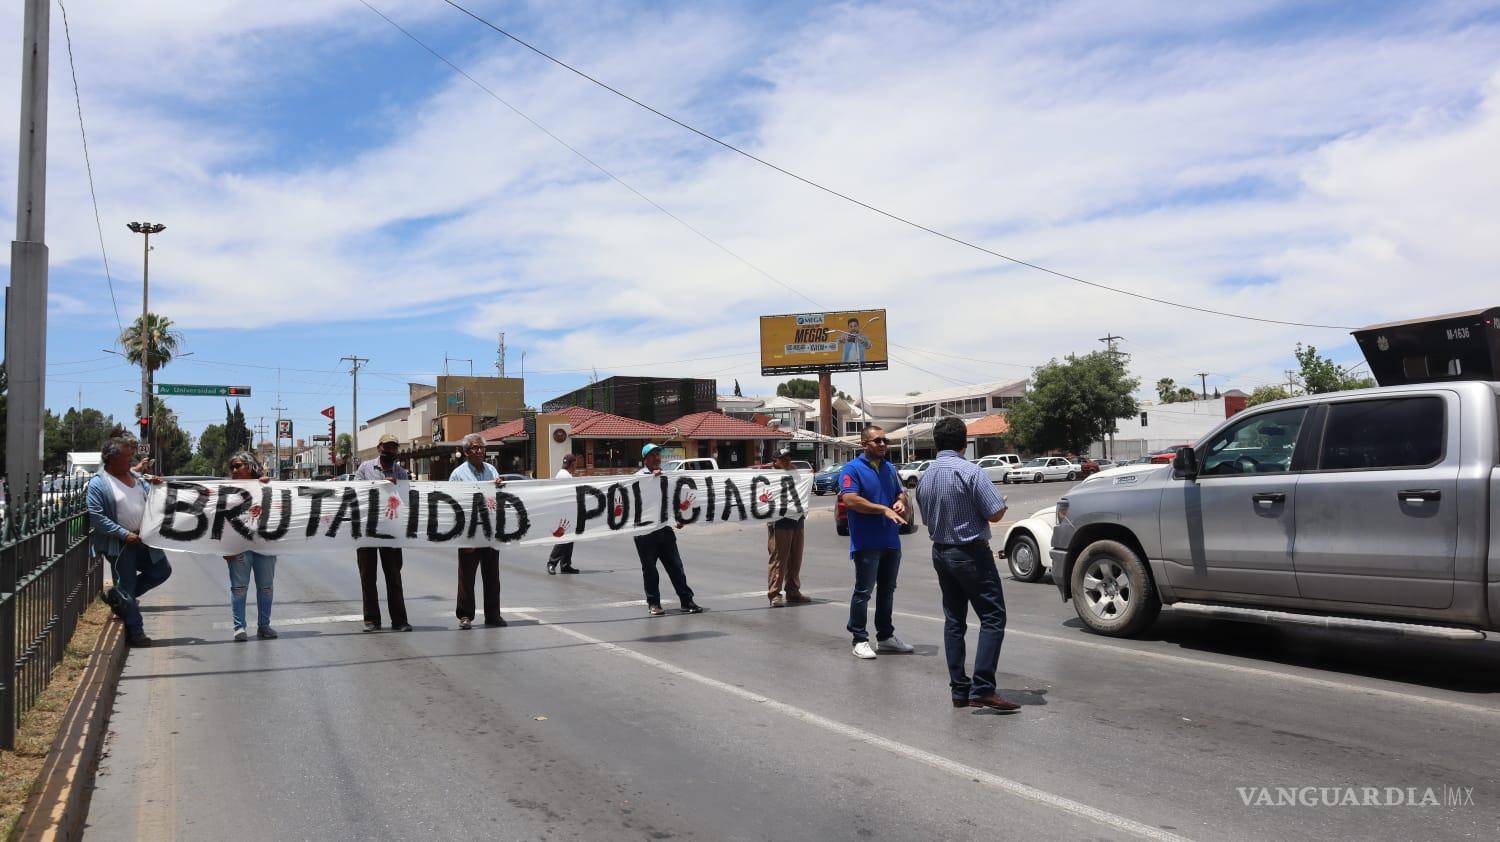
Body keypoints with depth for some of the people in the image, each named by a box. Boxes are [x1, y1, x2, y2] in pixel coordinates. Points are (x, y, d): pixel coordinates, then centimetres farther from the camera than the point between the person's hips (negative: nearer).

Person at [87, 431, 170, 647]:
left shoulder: (137, 477, 11)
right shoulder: (98, 483, -10)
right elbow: (96, 518, -16)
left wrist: (156, 486, -1)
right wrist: (125, 534, -21)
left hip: (143, 539, 7)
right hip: (119, 545, -7)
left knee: (162, 571, 14)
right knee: (127, 586, 3)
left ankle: (118, 597, 27)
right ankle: (135, 632, 14)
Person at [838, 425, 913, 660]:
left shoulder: (889, 468, 14)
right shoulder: (853, 469, -9)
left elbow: (901, 493, 24)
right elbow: (850, 499, -20)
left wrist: (901, 502, -2)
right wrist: (884, 510, -22)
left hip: (891, 542, 7)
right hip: (866, 542, -7)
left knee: (887, 590, 15)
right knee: (863, 591, -2)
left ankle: (886, 636, 27)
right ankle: (860, 640, 7)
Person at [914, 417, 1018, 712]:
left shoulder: (925, 478, 7)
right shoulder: (970, 471, -15)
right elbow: (995, 514, -14)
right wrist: (1002, 503, 6)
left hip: (940, 553, 7)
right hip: (971, 553, -7)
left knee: (953, 620, 12)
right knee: (992, 618, -3)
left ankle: (959, 690, 13)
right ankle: (982, 689, -11)